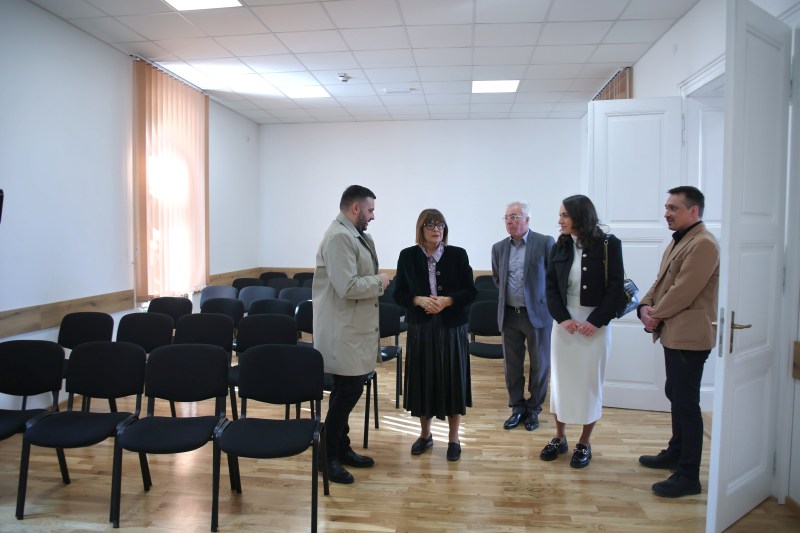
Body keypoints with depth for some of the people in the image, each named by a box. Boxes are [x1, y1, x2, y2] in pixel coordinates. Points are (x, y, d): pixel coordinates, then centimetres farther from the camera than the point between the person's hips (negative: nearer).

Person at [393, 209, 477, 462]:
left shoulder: (458, 254, -1)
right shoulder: (407, 256, 1)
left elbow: (470, 292, 0)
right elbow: (399, 294, 2)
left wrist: (447, 300, -17)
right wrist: (419, 300, -17)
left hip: (452, 327, -1)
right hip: (420, 328, 1)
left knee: (452, 380, 5)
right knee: (423, 380, 8)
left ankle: (453, 438, 22)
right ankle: (425, 434, 28)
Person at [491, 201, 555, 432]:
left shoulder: (545, 242, -7)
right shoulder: (499, 248, 6)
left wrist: (547, 300, 1)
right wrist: (507, 295, 13)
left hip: (537, 313, -3)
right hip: (509, 315, 4)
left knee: (539, 365, 8)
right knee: (512, 365, 11)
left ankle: (533, 410, 25)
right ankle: (517, 408, 27)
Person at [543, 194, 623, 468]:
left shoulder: (608, 245, -7)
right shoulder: (560, 247, 3)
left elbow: (616, 287, -8)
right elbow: (551, 286, 3)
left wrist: (596, 321, -15)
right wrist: (563, 318, -10)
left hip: (595, 325, -3)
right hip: (564, 323, 3)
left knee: (589, 383, 6)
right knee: (560, 380, 10)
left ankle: (584, 443, 22)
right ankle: (559, 438, 26)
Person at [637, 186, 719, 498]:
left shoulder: (703, 244, -17)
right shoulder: (677, 242, 16)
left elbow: (683, 291, -23)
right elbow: (660, 281, 15)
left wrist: (656, 315, -11)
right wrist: (645, 307, -2)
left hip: (689, 336, -10)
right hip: (673, 334, 10)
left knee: (686, 403, -4)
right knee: (676, 396, 20)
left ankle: (689, 476, 5)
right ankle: (676, 453, 36)